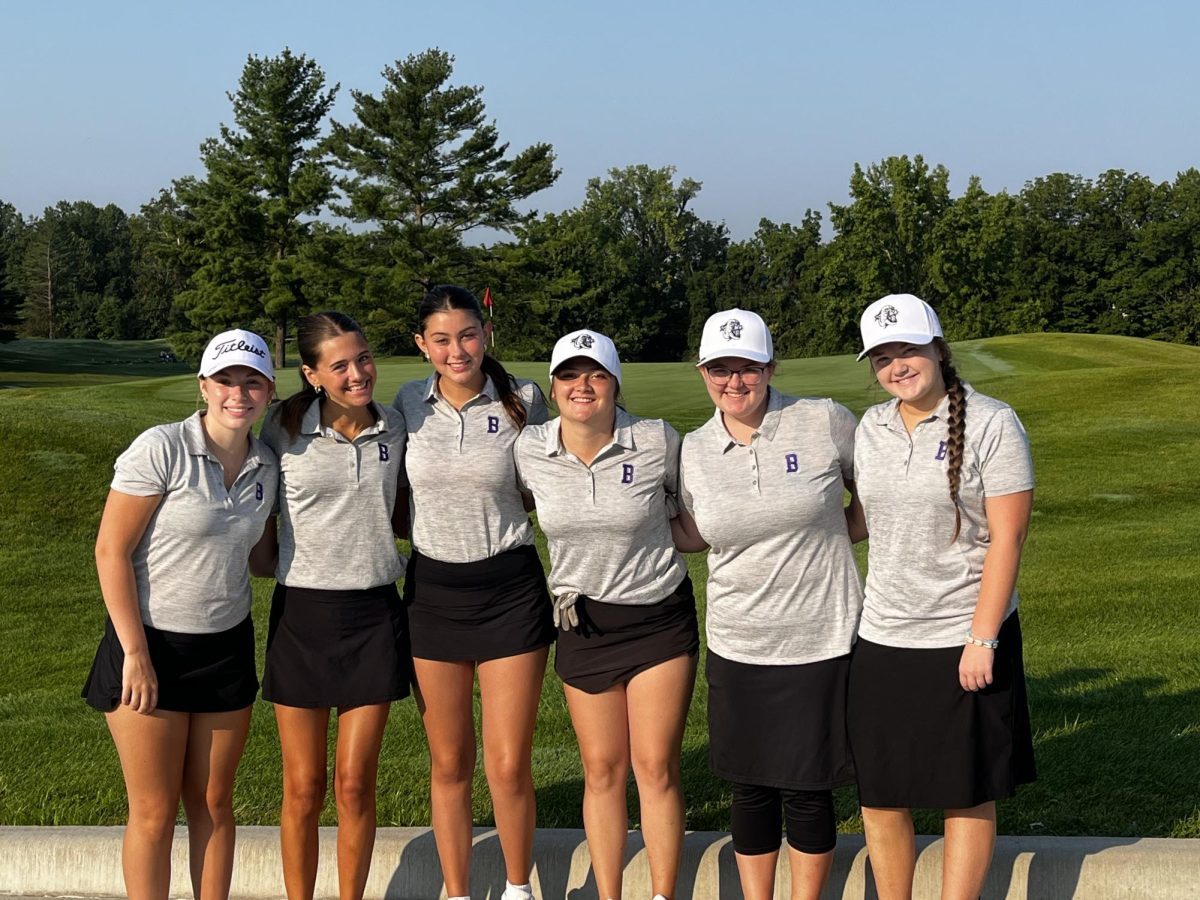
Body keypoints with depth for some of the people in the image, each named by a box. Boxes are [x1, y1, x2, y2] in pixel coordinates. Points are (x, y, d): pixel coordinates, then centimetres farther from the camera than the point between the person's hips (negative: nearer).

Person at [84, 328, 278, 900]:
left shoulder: (265, 466, 2)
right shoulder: (161, 450, -16)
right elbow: (112, 550, -14)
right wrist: (135, 654, -15)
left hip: (226, 648, 5)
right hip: (150, 645, -5)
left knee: (212, 803, 13)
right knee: (155, 812, 4)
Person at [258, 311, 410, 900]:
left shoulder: (396, 429, 3)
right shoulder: (284, 431, -5)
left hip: (374, 614, 2)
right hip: (301, 612, -1)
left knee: (354, 785, 5)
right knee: (303, 789, 5)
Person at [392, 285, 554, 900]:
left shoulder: (523, 401, -5)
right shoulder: (409, 404, 1)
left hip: (511, 589, -2)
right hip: (433, 590, 2)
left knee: (508, 765, 0)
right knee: (448, 763, 11)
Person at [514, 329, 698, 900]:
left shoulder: (658, 442, -14)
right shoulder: (528, 451, -8)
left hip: (660, 617, -2)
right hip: (583, 622, 2)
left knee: (656, 767, 0)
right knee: (602, 769, 8)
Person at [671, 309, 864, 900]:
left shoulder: (826, 423, -8)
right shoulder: (693, 451, 2)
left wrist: (832, 534, -2)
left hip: (821, 642, -3)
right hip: (738, 646, 3)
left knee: (808, 786, 6)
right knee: (751, 786, 12)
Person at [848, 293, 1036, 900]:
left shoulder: (991, 424, -9)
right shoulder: (871, 428, 7)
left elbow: (1007, 537, -12)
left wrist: (982, 640, -15)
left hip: (964, 640, -4)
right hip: (882, 641, 5)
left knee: (967, 794, 8)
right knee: (880, 795, 8)